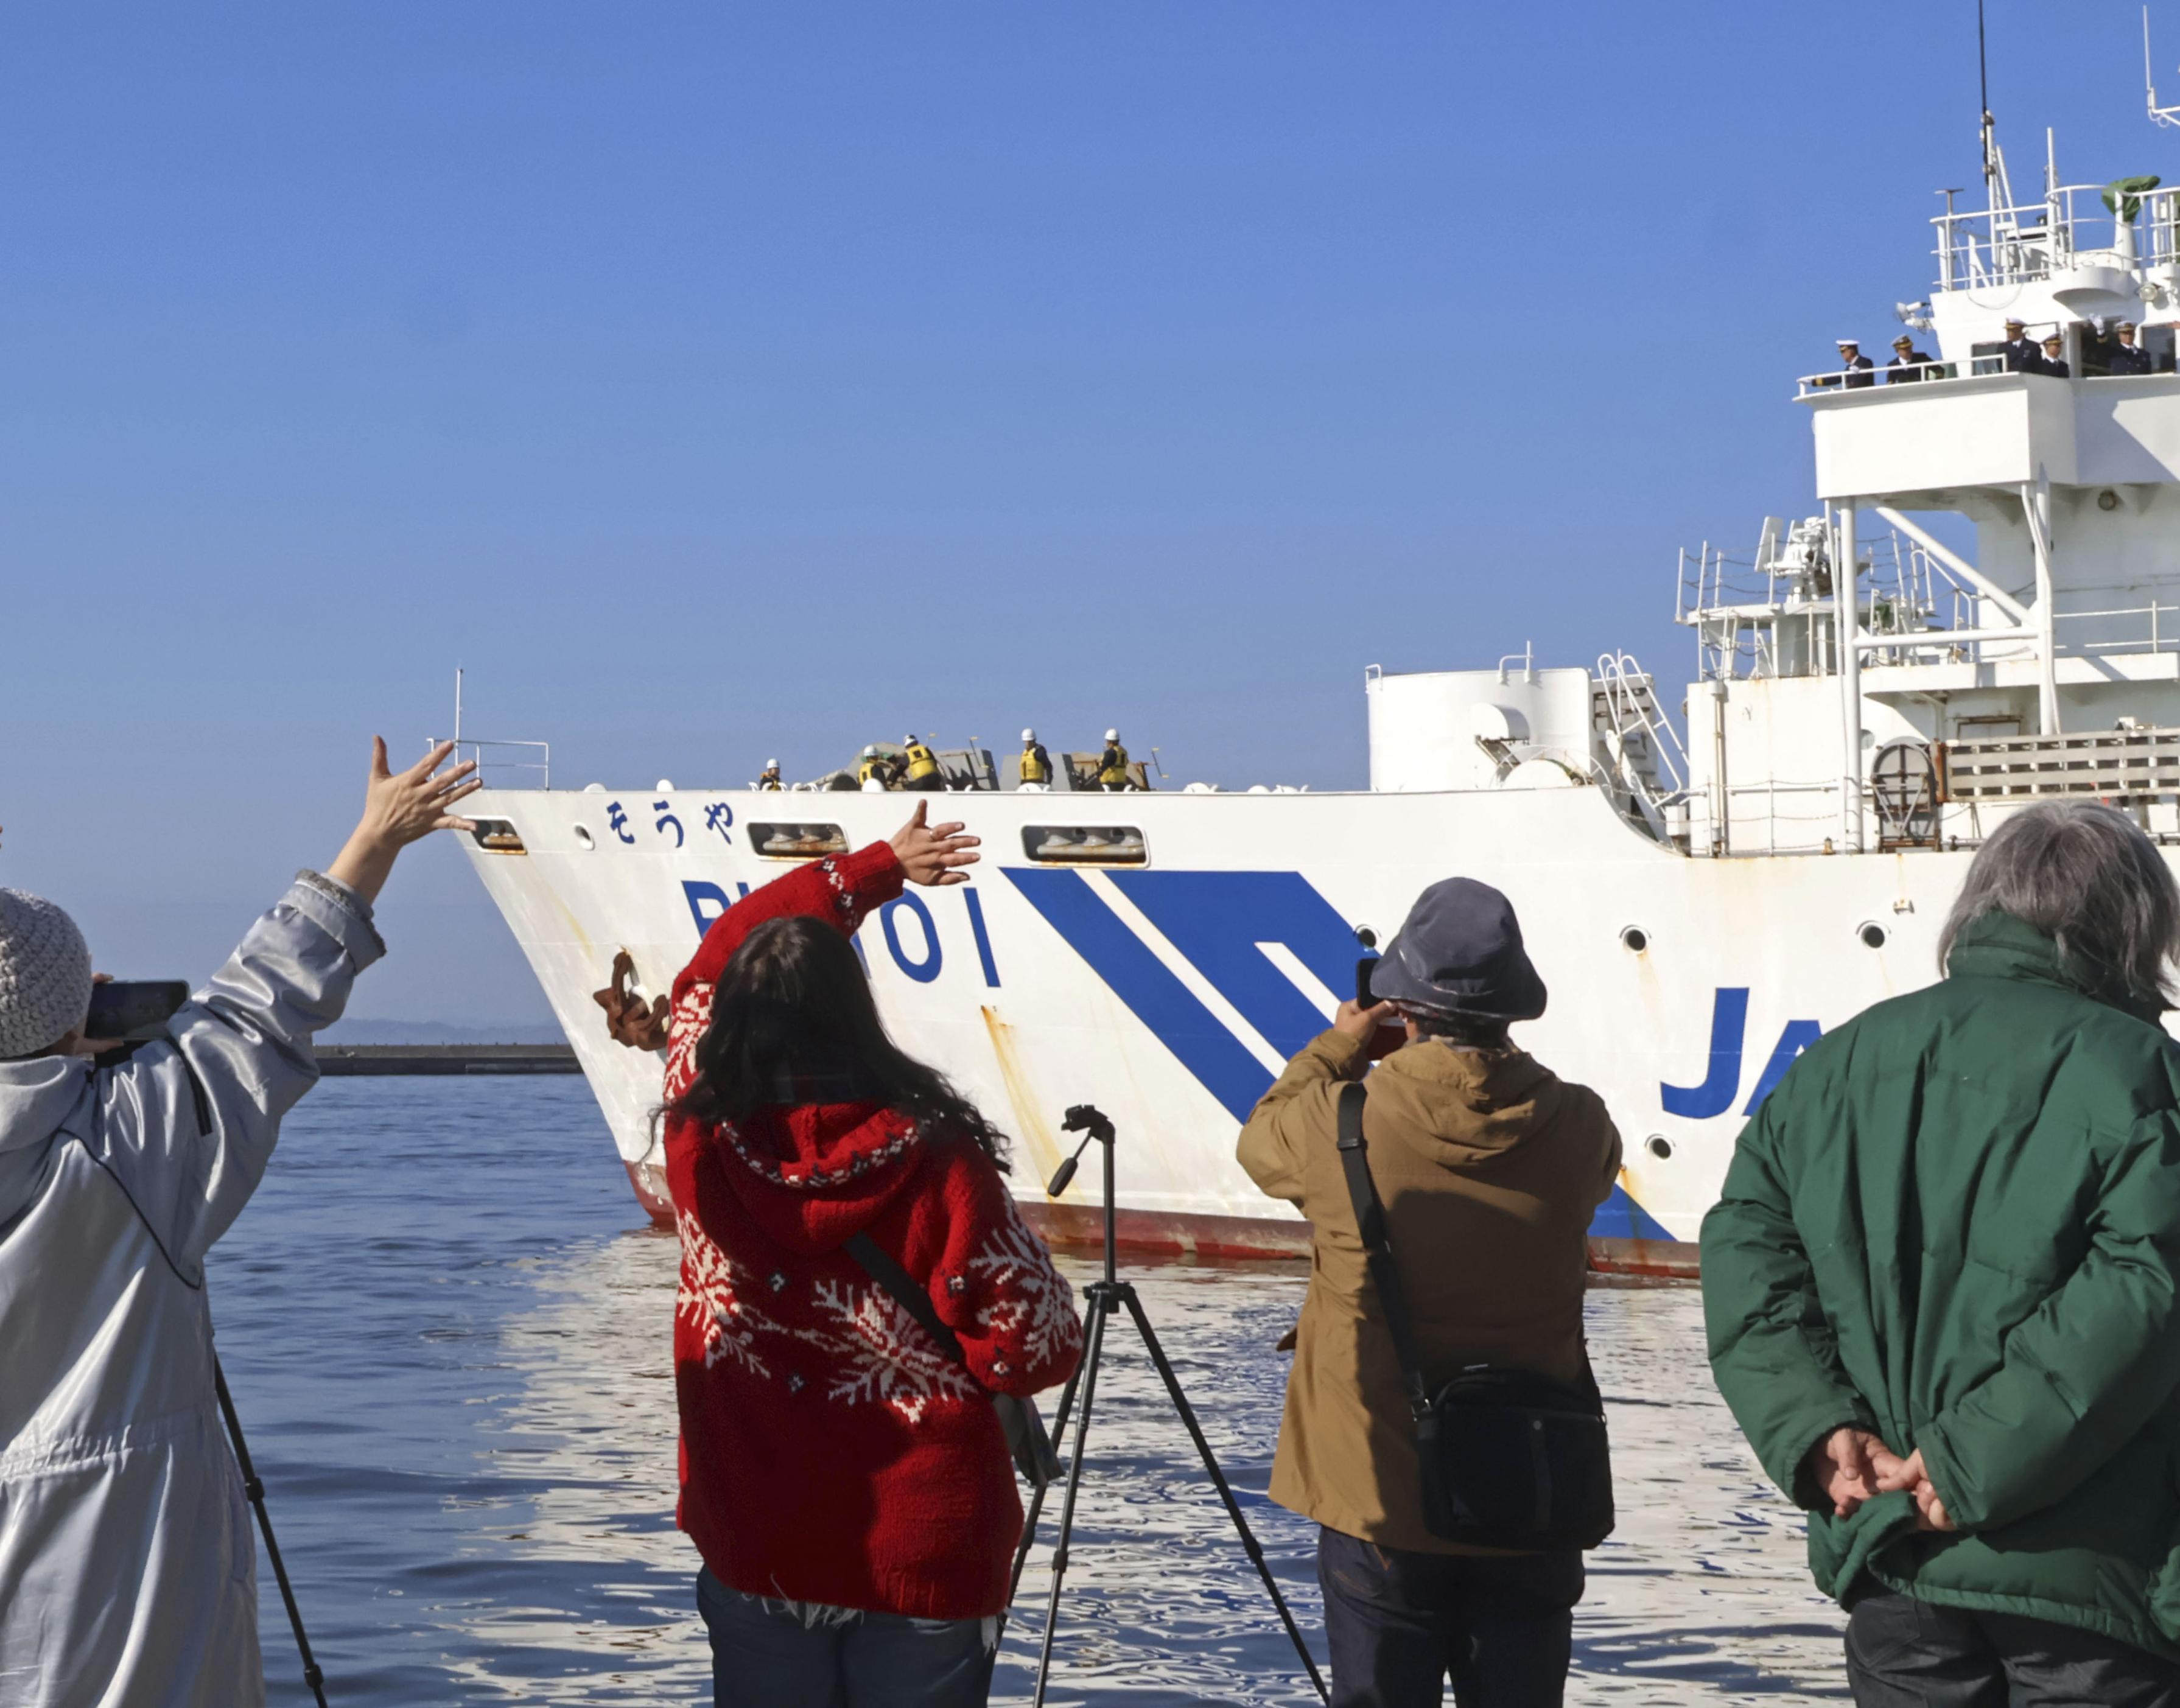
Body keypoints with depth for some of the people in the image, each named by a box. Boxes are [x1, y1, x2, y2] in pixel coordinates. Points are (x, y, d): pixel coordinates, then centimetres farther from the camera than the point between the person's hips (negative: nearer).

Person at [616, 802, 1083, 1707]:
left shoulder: (700, 1140, -4)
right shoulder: (932, 1154, -14)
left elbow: (716, 965, 13)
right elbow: (1040, 1348, -12)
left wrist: (877, 867, 22)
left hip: (754, 1551, 2)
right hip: (928, 1555, -2)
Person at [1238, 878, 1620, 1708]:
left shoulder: (1343, 1127, -14)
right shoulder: (1577, 1129, -9)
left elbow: (1262, 1138, 8)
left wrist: (1340, 1046, 20)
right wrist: (1489, 1056, 16)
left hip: (1384, 1498, -2)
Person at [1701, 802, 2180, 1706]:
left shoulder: (1843, 1061, 11)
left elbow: (1746, 1242, 4)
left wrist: (1817, 1429, -5)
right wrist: (1978, 1462, -17)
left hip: (1893, 1561, 4)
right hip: (2086, 1570, -4)